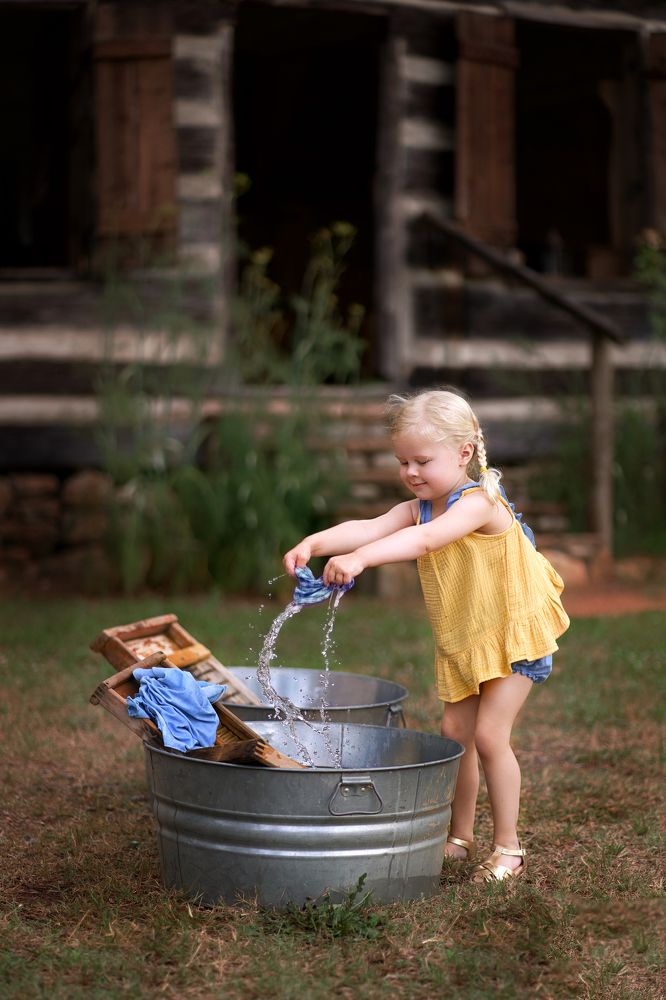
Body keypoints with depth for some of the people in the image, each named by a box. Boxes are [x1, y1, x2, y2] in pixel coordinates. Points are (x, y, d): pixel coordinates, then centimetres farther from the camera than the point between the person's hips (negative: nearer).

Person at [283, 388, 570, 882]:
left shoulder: (478, 503, -25)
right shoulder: (419, 508, 0)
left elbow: (425, 539, -43)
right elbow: (368, 528, -18)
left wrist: (361, 558, -56)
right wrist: (314, 542, -37)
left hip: (514, 634, -8)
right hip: (461, 641, 8)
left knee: (490, 734, -11)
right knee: (455, 731, 7)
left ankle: (508, 846, 3)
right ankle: (460, 838, 23)